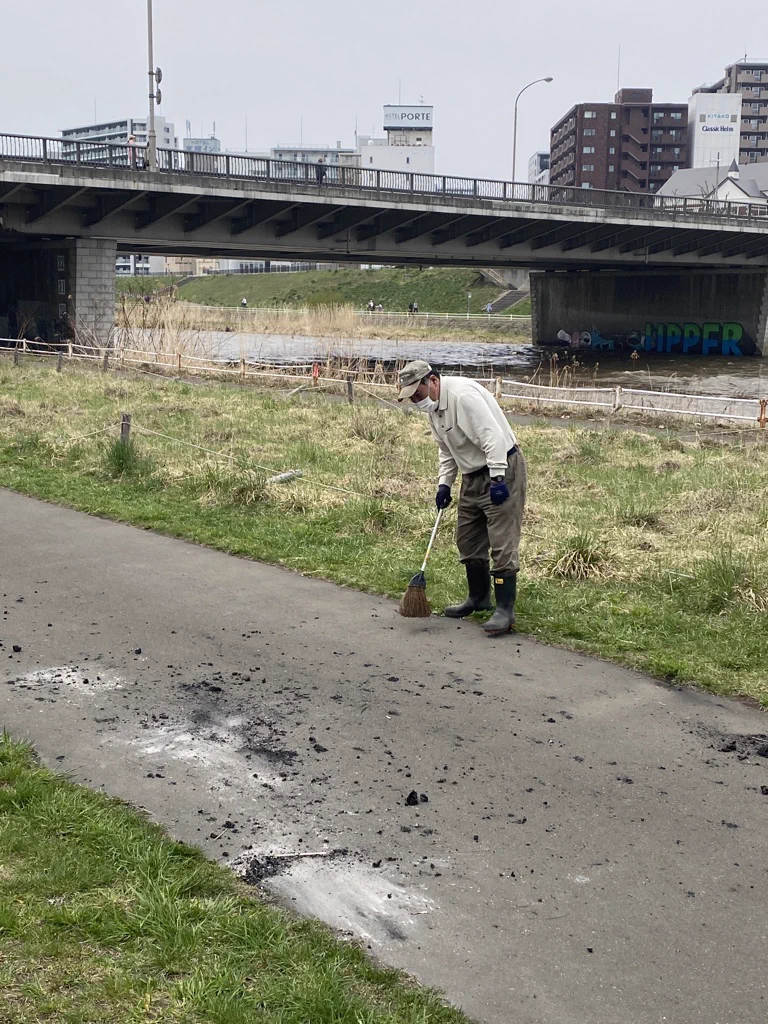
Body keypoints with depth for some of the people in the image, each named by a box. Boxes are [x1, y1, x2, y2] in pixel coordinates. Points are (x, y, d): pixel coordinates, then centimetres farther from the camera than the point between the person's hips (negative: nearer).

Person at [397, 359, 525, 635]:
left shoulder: (463, 395, -23)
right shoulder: (433, 407, 9)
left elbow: (492, 436, -29)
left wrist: (497, 479, -32)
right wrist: (444, 483, 9)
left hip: (501, 470, -10)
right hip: (473, 475, 10)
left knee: (502, 542, -10)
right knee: (468, 539, 16)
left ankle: (505, 610, -8)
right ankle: (478, 598, 31)